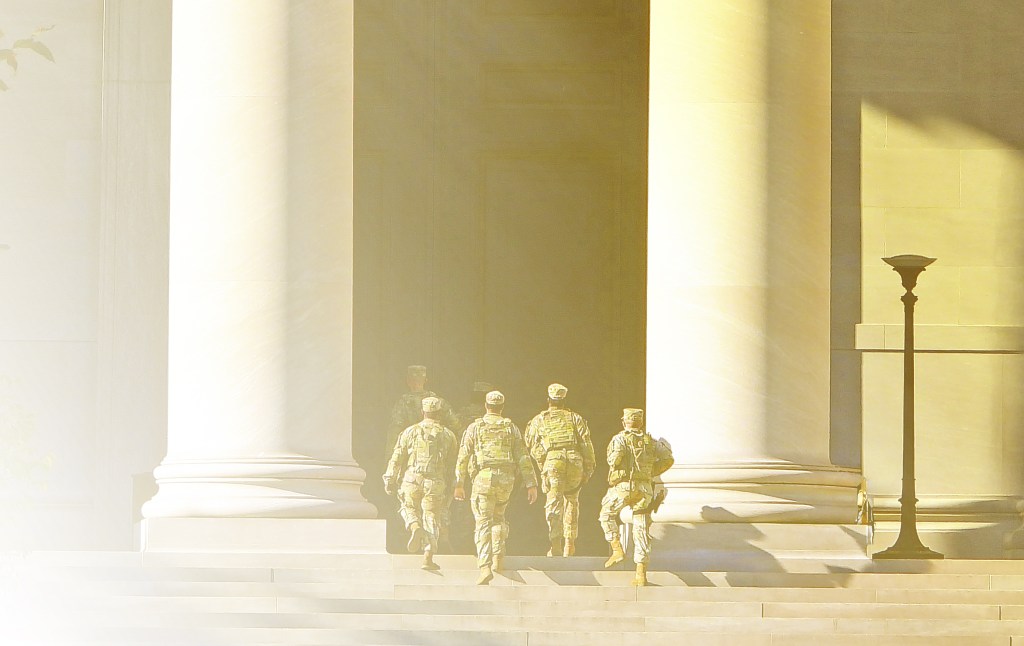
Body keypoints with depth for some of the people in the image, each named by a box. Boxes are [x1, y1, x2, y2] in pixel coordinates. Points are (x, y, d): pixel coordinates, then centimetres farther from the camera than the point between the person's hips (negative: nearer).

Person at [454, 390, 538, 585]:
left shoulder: (475, 428, 6)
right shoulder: (511, 428, 10)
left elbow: (463, 457, 1)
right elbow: (523, 458, 5)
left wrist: (459, 484, 4)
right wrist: (531, 485, 5)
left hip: (483, 478, -2)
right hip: (506, 480, 2)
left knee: (483, 523, -4)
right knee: (498, 517, 25)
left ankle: (485, 567, -17)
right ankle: (498, 557, 13)